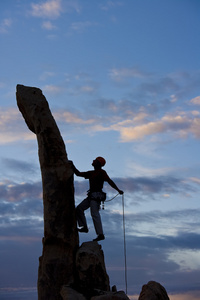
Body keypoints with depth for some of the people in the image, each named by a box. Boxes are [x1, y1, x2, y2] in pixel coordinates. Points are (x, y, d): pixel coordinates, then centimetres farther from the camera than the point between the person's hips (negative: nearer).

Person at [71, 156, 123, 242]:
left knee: (95, 214, -15)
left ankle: (100, 234, -16)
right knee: (79, 209, 6)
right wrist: (72, 166, 16)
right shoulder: (91, 173, 21)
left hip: (96, 196, -9)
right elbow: (78, 173, 24)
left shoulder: (101, 172, -3)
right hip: (91, 196, 9)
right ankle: (84, 227, 10)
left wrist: (118, 190, -18)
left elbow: (109, 181, -12)